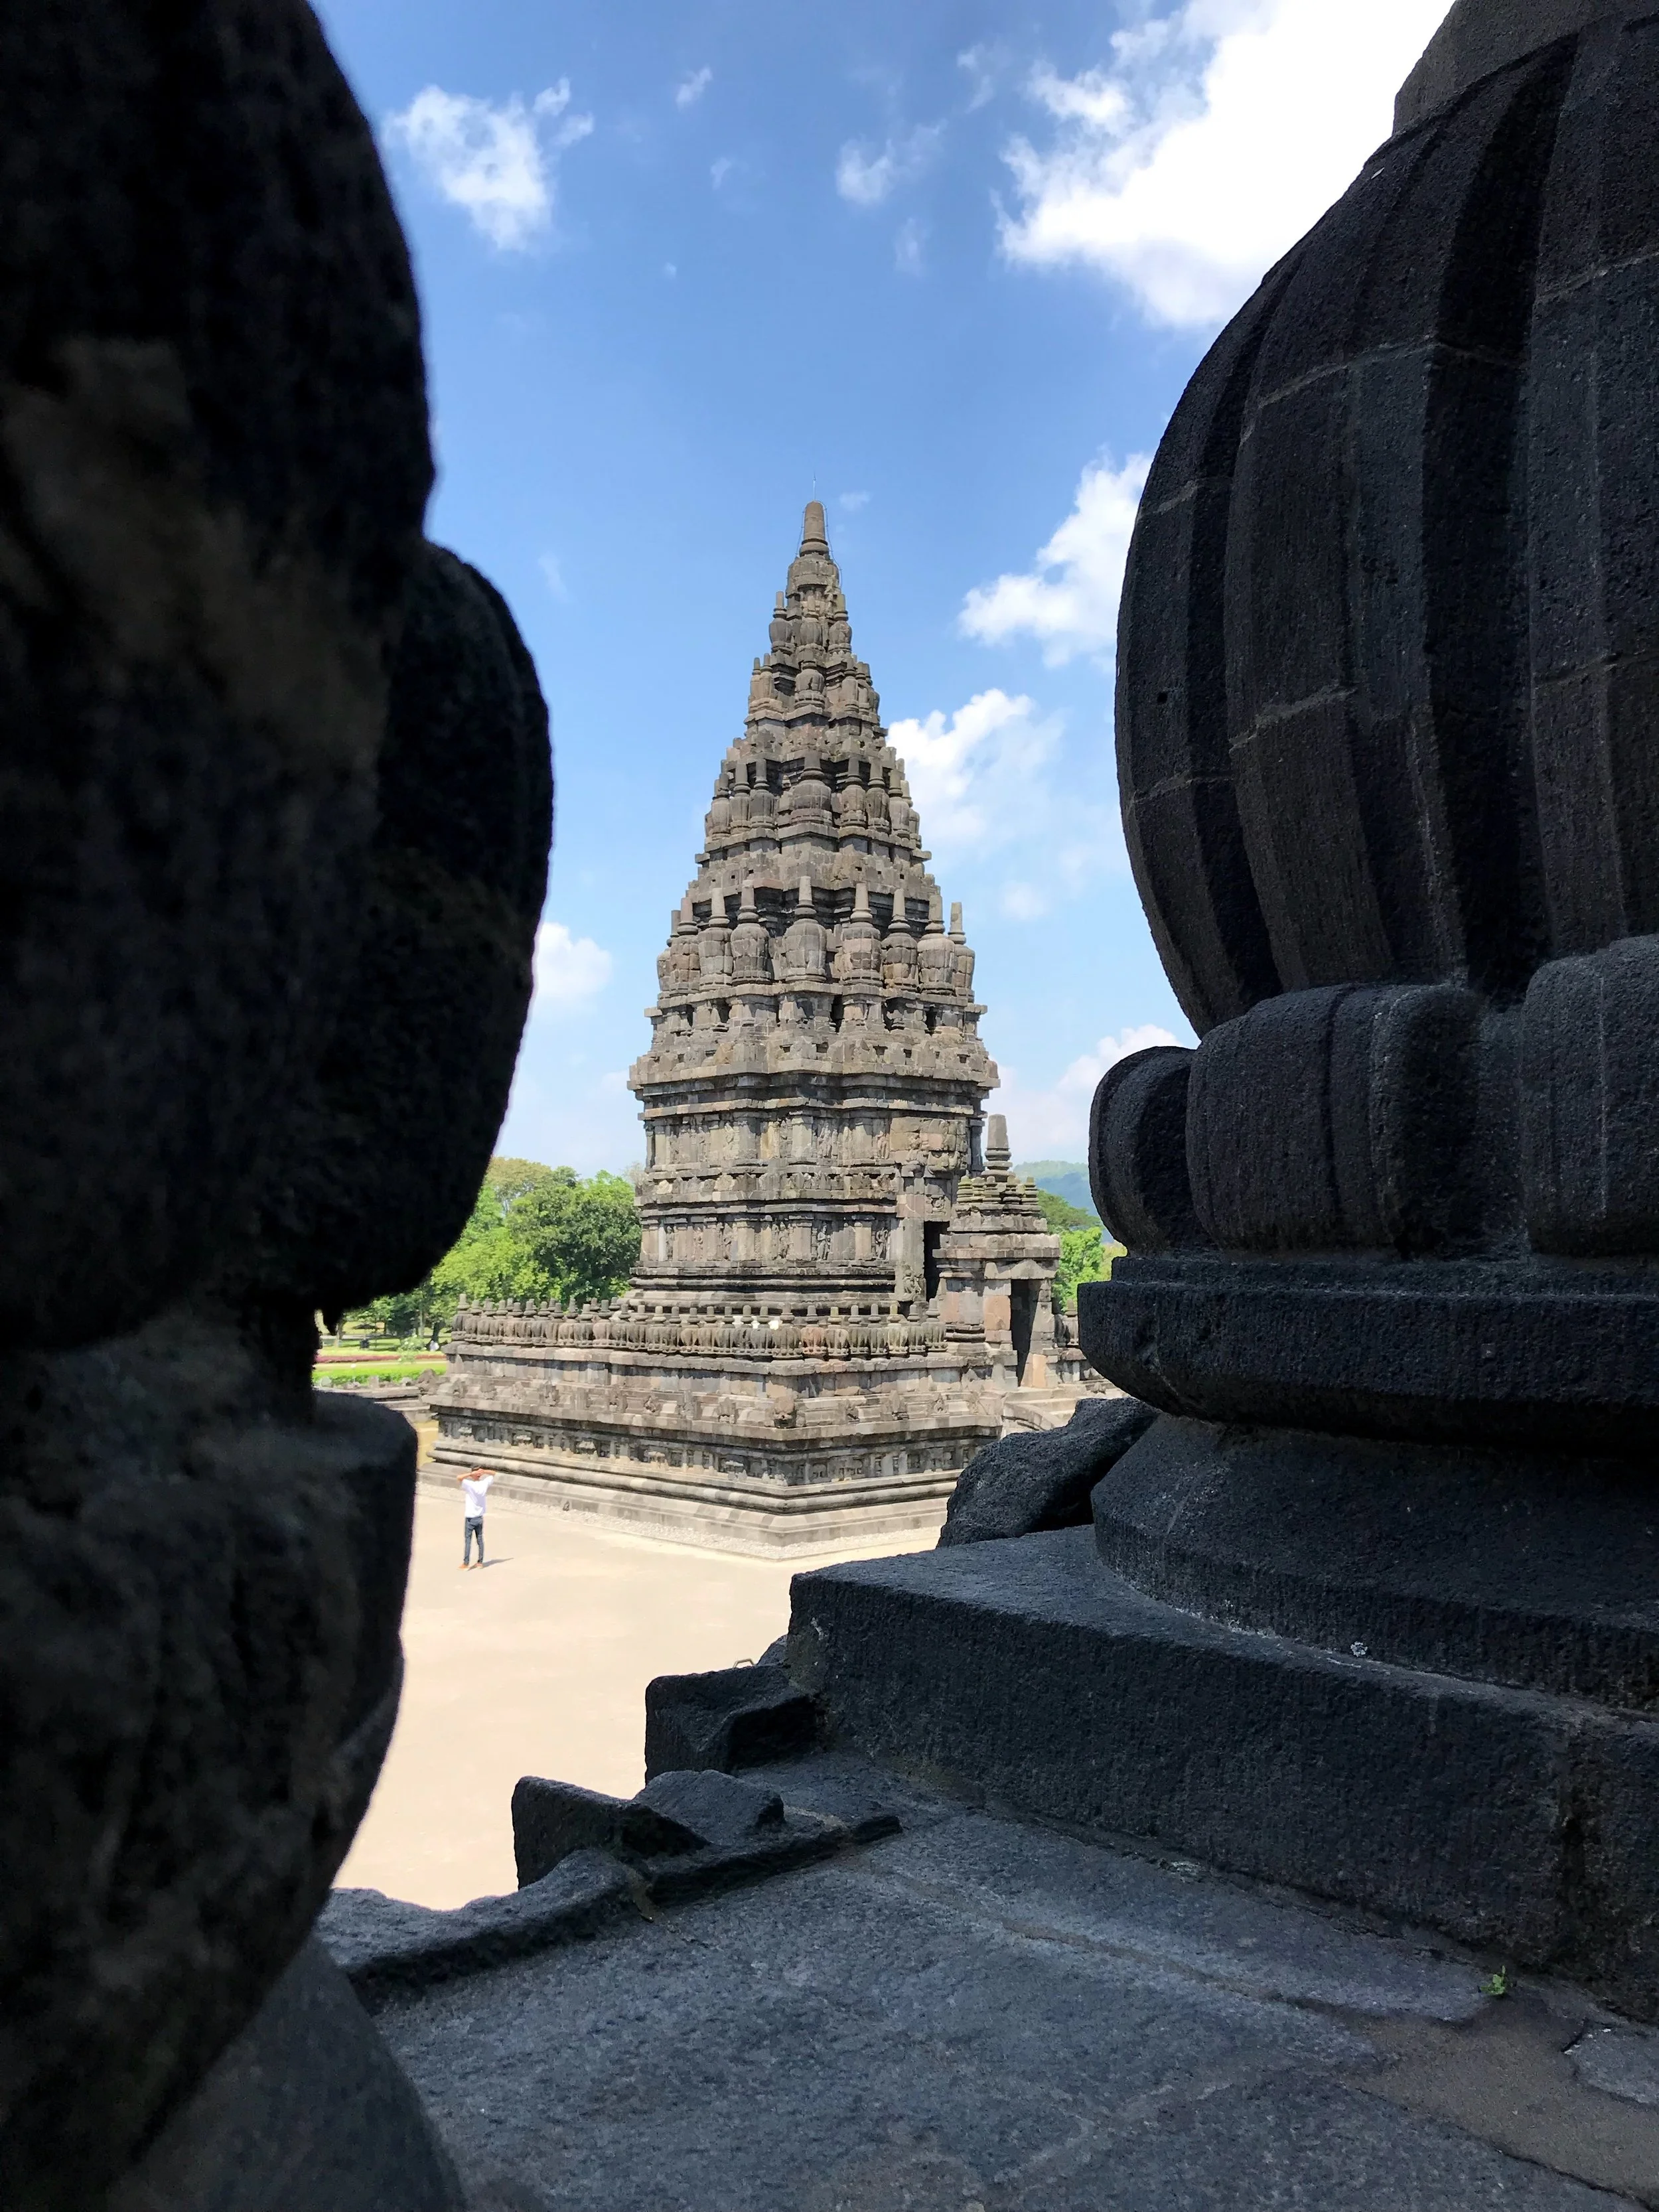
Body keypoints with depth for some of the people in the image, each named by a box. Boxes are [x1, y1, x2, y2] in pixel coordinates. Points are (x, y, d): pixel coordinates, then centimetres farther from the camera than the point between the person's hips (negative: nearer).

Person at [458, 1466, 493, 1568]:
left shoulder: (470, 1485, -21)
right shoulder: (484, 1484, -6)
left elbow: (458, 1478, -29)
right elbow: (493, 1474, 9)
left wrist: (471, 1474, -25)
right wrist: (484, 1471, -9)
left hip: (470, 1518, -5)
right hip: (480, 1518, 5)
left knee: (468, 1540, 2)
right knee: (480, 1540, 12)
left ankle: (466, 1563, 4)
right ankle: (480, 1562, 17)